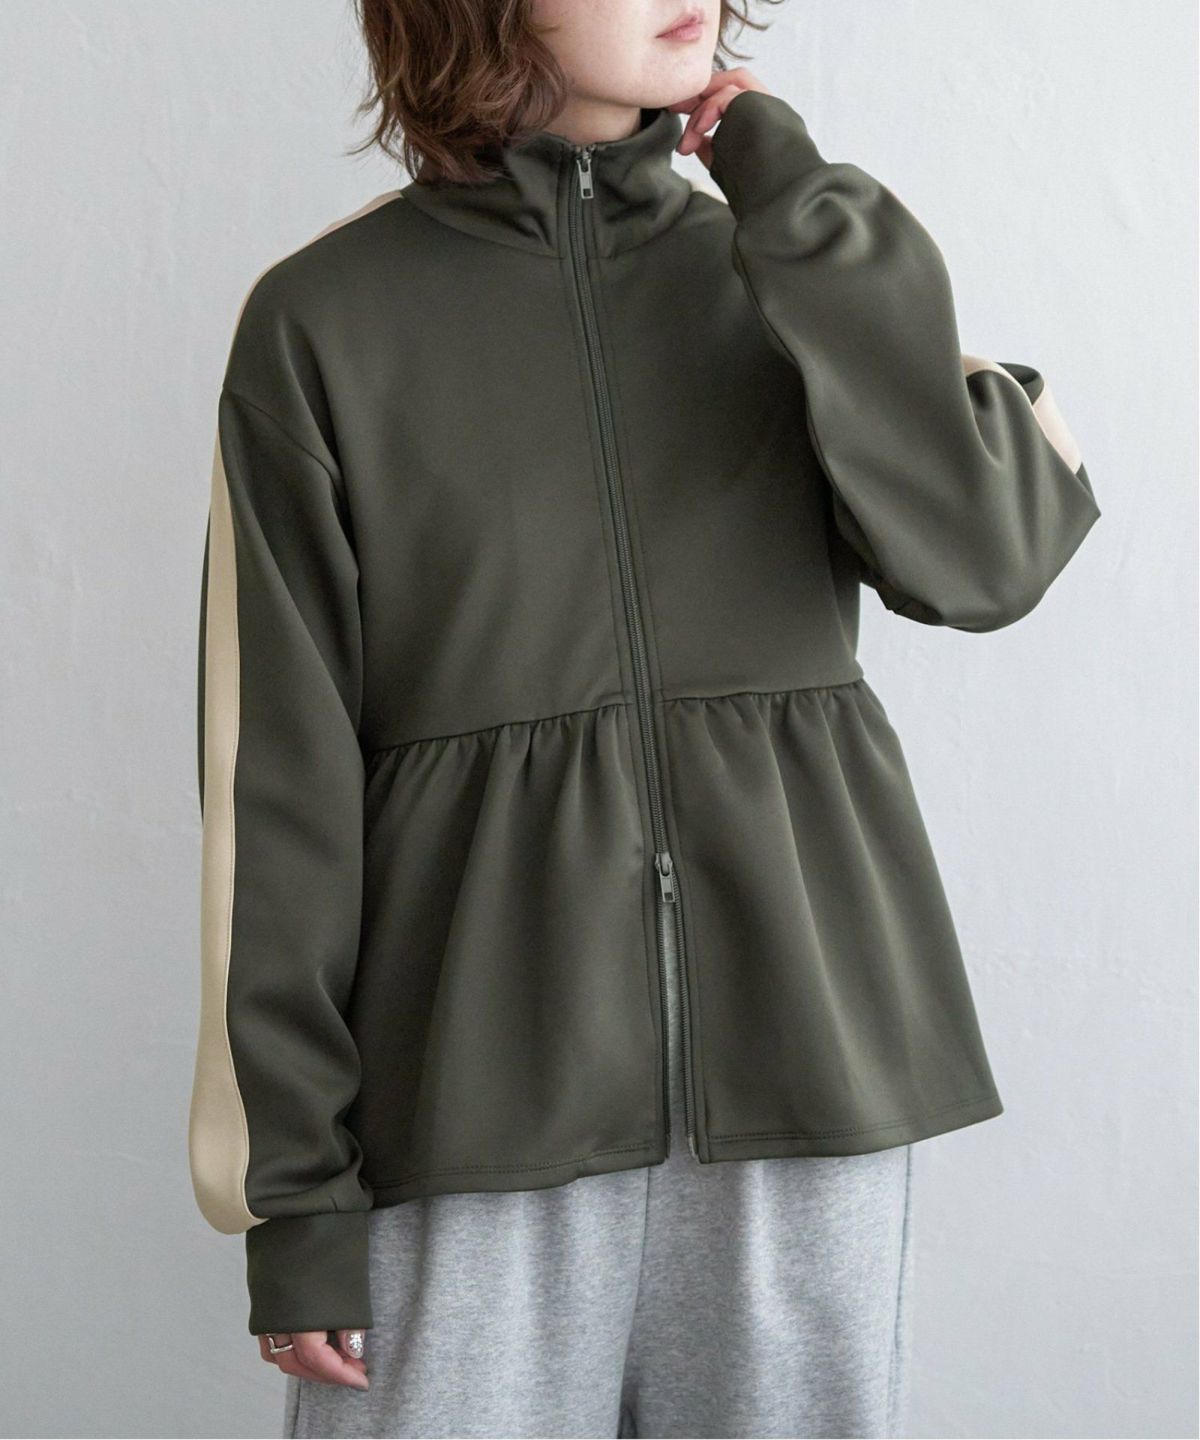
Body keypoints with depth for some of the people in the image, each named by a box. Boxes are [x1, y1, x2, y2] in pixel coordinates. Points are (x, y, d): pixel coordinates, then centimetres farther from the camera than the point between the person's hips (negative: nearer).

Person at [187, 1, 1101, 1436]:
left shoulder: (782, 274, 8)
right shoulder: (327, 319, 0)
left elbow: (983, 561, -9)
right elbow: (277, 776, -1)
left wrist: (800, 212, -7)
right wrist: (292, 1185, -4)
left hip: (798, 1039, 3)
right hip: (480, 1084, -2)